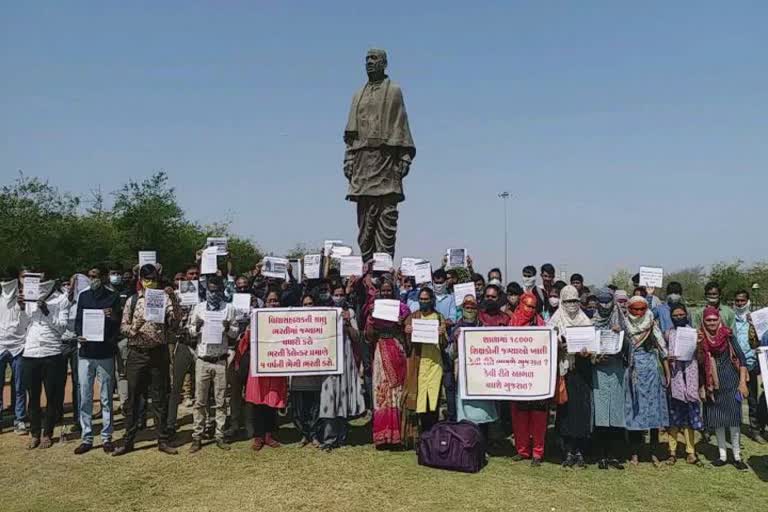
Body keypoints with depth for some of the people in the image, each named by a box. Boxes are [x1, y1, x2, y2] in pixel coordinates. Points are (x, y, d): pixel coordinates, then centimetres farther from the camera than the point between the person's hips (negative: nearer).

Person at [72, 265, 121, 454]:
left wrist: (114, 317, -20)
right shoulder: (84, 296, 10)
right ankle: (86, 438, 15)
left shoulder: (113, 297, 1)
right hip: (85, 353, 3)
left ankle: (106, 437, 13)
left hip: (105, 354, -2)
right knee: (85, 398, 5)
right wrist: (79, 335, -8)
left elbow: (120, 325, 1)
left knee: (106, 398, 4)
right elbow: (77, 320, 12)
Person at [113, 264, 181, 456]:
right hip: (137, 353, 1)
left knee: (160, 398, 6)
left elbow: (175, 321, -11)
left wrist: (173, 298, -21)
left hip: (158, 353, -1)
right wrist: (133, 328, -15)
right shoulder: (132, 300, 7)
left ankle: (163, 440, 15)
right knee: (133, 397, 7)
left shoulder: (165, 299, 1)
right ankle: (128, 441, 18)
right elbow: (123, 326, 6)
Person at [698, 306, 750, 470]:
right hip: (712, 383, 2)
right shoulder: (701, 338, 0)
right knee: (716, 420, 6)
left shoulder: (727, 335, -4)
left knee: (733, 418, -1)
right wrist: (699, 346, -15)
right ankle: (723, 455, 17)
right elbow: (700, 363, 1)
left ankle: (737, 456, 9)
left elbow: (741, 357, -3)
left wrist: (742, 382, -7)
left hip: (730, 381, -2)